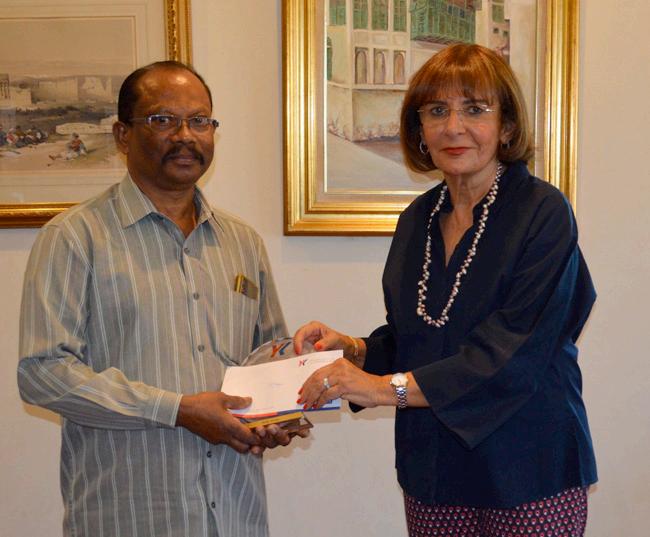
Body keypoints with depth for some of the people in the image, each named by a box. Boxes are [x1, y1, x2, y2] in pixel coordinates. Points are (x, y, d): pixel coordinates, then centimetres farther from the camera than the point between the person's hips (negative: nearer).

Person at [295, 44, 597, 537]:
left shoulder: (543, 213, -12)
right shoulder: (418, 219, 6)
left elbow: (513, 352, -22)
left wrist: (388, 386, -26)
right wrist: (354, 349, -6)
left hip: (527, 475, -5)